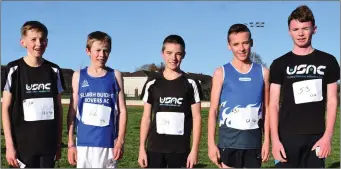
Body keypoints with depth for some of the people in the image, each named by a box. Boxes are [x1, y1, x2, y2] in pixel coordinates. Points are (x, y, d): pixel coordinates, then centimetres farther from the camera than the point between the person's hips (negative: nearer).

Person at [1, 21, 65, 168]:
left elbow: (58, 107, 9)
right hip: (22, 144, -3)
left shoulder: (54, 71, 5)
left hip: (48, 144, 3)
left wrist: (59, 142, 9)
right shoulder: (14, 70, -4)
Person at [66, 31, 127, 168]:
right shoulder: (78, 76, 5)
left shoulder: (115, 76, 3)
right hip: (84, 143, 1)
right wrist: (70, 143, 3)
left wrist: (120, 141, -3)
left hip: (108, 143, -1)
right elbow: (72, 111, 6)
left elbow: (122, 110, 2)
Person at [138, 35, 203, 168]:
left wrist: (194, 149, -7)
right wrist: (142, 148, 3)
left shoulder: (190, 83, -2)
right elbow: (146, 117, 7)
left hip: (181, 149, -1)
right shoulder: (152, 83, 3)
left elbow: (196, 118, -2)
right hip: (155, 148, 1)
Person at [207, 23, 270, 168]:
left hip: (254, 143, 2)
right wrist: (211, 143, -6)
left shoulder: (263, 72, 5)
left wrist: (267, 140, 3)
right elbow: (213, 110, -1)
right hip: (228, 142, -2)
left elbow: (266, 109, 7)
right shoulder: (221, 72, -1)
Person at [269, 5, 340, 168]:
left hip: (316, 137, 1)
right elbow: (273, 104, -1)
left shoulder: (328, 61, 5)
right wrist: (275, 139, -9)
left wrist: (327, 136, -4)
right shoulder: (279, 64, 2)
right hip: (287, 136, -1)